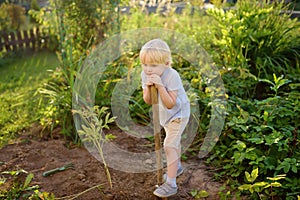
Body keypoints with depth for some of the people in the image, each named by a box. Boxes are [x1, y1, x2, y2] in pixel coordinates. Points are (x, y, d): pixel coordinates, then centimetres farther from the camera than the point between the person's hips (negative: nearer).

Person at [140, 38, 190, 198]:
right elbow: (147, 101, -14)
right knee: (174, 141, 26)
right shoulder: (145, 75, -15)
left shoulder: (172, 76, -34)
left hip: (178, 114, -7)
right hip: (165, 115, 7)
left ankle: (171, 184, -3)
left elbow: (170, 104, -36)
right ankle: (177, 167, 49)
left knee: (169, 145, -12)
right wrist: (147, 87, -32)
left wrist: (160, 86, -44)